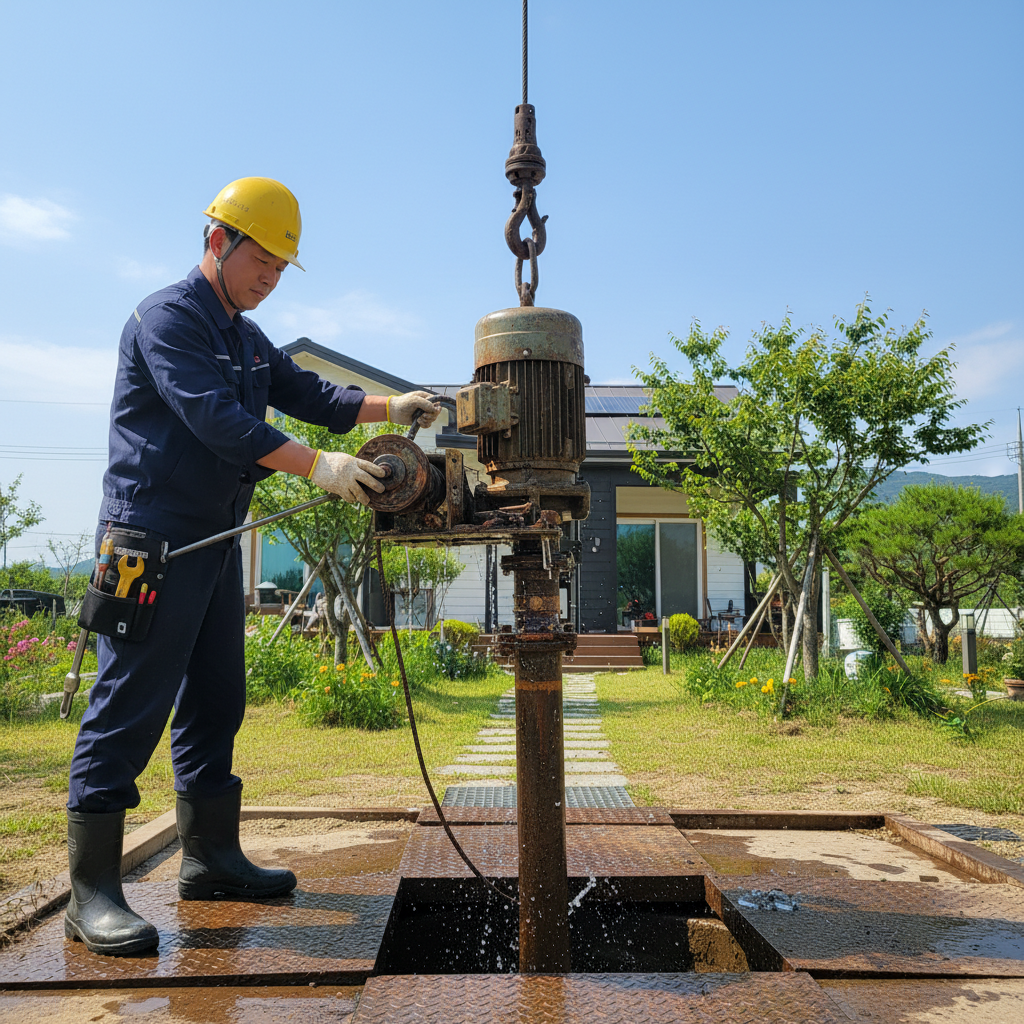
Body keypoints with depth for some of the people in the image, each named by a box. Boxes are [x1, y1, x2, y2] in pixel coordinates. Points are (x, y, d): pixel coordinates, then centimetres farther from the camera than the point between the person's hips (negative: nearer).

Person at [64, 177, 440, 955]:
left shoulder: (248, 339, 18)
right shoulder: (168, 316, -10)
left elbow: (308, 395, 16)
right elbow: (214, 417, -23)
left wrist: (390, 408, 1)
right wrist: (317, 466, -29)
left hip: (216, 541, 9)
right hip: (153, 538, -9)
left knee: (215, 703, 12)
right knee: (130, 708, -7)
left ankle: (211, 857, 23)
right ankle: (93, 893, 1)